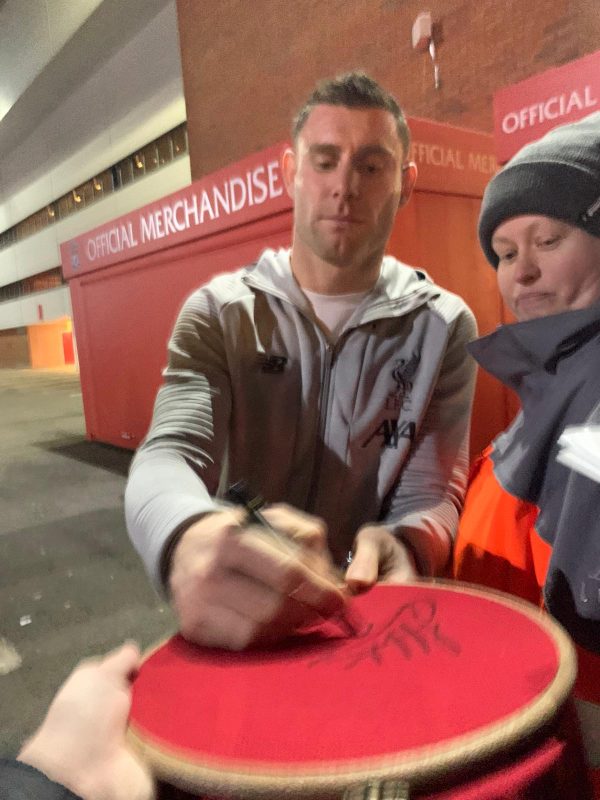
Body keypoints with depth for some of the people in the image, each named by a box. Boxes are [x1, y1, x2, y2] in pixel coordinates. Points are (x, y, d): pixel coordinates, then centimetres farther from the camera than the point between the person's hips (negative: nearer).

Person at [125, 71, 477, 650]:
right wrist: (191, 536, -36)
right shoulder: (218, 312, 0)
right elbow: (167, 457, -12)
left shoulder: (445, 327, -1)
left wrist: (402, 546, -27)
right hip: (236, 631, 1)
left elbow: (432, 493, -4)